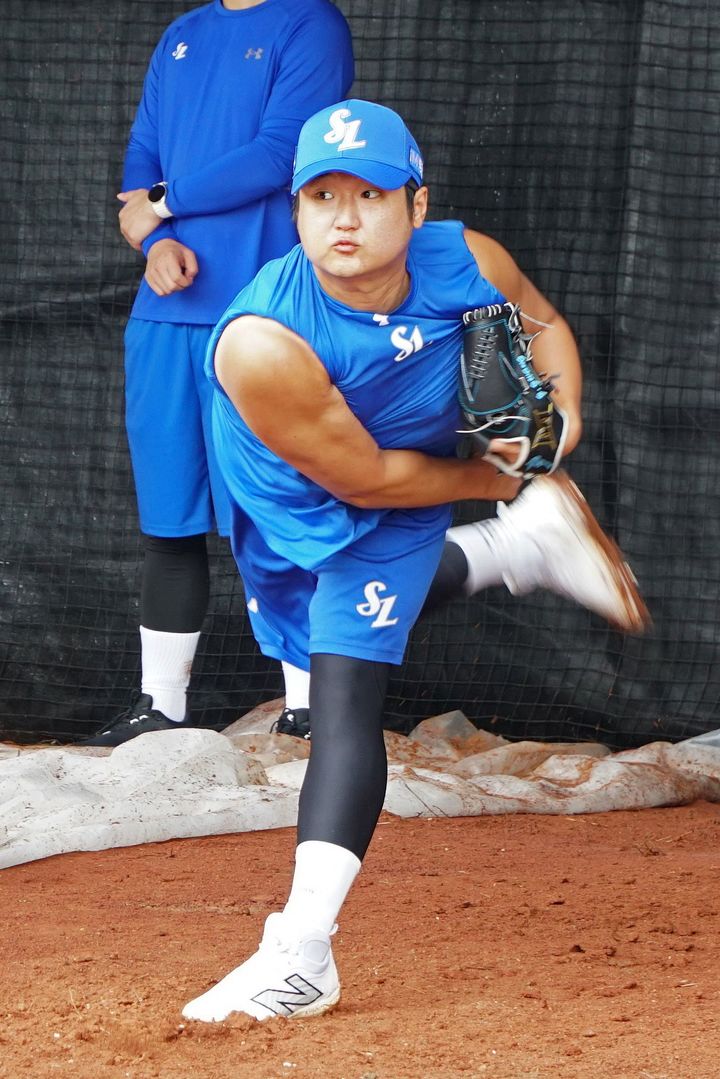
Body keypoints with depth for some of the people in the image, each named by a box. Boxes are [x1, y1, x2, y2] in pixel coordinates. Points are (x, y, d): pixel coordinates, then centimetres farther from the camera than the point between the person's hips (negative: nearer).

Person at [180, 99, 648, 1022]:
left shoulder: (467, 263, -25)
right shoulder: (262, 345, -38)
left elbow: (542, 323, 0)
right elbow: (365, 477, -28)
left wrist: (559, 416, -20)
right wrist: (496, 479, -16)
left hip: (397, 512, 0)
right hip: (291, 512, 0)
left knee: (344, 690, -13)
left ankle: (301, 956, -19)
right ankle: (523, 542, 51)